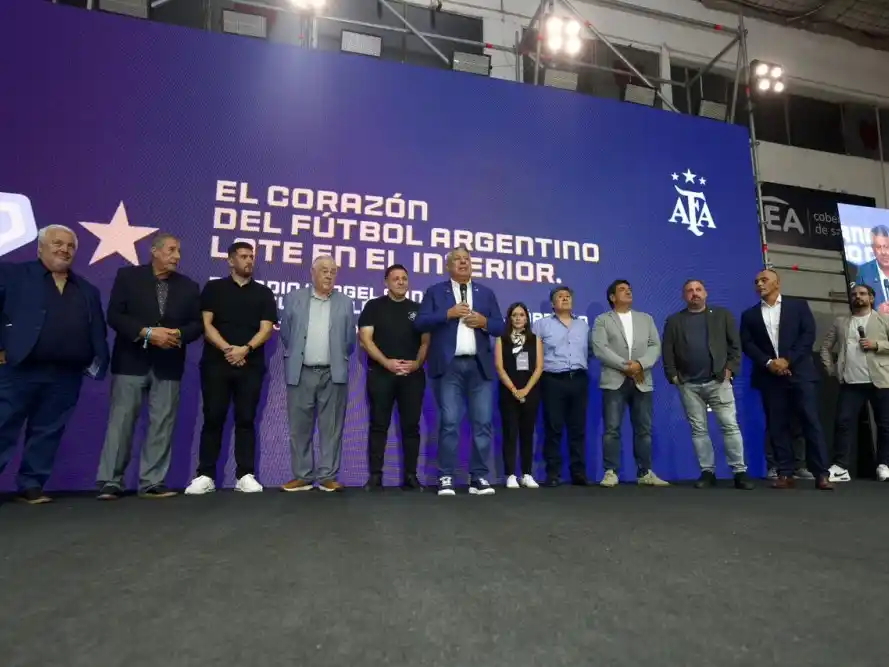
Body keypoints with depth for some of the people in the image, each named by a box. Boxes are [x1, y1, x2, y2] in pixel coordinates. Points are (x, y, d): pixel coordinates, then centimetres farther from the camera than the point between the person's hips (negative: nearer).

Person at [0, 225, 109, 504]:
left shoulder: (87, 290, 16)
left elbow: (98, 331, 15)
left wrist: (96, 362, 2)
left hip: (66, 377, 3)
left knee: (47, 433, 9)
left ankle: (31, 485, 20)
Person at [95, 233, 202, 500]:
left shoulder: (189, 286, 10)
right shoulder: (127, 276, 3)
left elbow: (197, 324, 7)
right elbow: (114, 316, -4)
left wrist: (179, 334, -14)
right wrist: (147, 332, -17)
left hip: (168, 364, 2)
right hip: (131, 361, -2)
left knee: (162, 425, 2)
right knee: (121, 422, 0)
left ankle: (152, 482, 9)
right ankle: (110, 481, 9)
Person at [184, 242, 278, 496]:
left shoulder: (264, 293, 11)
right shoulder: (213, 288, 10)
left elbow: (266, 328, 1)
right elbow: (206, 324, 1)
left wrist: (245, 349, -15)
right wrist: (227, 349, -13)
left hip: (250, 366, 1)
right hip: (216, 363, 0)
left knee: (246, 420, 2)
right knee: (213, 419, 1)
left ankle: (245, 475, 6)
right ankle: (205, 476, 7)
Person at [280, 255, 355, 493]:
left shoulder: (345, 303, 8)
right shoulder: (294, 298, 7)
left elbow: (349, 340, 10)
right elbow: (286, 335, 10)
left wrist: (338, 361, 11)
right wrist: (293, 359, 12)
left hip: (333, 374, 0)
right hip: (301, 373, 0)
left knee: (331, 428, 3)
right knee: (300, 427, 5)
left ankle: (328, 476, 11)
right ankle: (302, 476, 15)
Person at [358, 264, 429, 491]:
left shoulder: (417, 309, 14)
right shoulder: (374, 306, 7)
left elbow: (425, 342, 9)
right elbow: (365, 339, -3)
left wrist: (417, 363, -9)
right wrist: (387, 362, -14)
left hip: (412, 375, 2)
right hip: (380, 373, -2)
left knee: (411, 426, 3)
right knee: (379, 425, 1)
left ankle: (410, 475, 10)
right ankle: (375, 475, 7)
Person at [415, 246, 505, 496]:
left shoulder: (486, 293, 17)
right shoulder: (435, 292, 10)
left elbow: (500, 327, 13)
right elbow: (420, 323, -2)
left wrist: (484, 321, -7)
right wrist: (448, 313, -12)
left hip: (479, 366, 3)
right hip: (449, 366, -2)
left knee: (482, 422, 1)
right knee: (449, 422, -3)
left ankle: (479, 477, 10)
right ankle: (446, 477, 6)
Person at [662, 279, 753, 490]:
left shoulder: (722, 314, 8)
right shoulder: (673, 321, 9)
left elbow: (735, 344, 4)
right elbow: (667, 351, 5)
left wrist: (730, 368, -6)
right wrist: (672, 375, -4)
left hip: (718, 381, -1)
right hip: (688, 385, 1)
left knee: (730, 426, -3)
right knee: (698, 430, 4)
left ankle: (740, 472, 3)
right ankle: (707, 472, 11)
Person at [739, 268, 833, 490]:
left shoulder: (798, 305, 10)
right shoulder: (749, 315, 14)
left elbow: (808, 334, -1)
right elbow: (747, 344, 4)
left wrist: (787, 360, -11)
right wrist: (768, 363, -10)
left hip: (800, 372, -1)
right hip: (769, 376, 2)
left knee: (811, 422, -5)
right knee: (777, 426, 1)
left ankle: (821, 475, 0)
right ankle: (785, 474, 5)